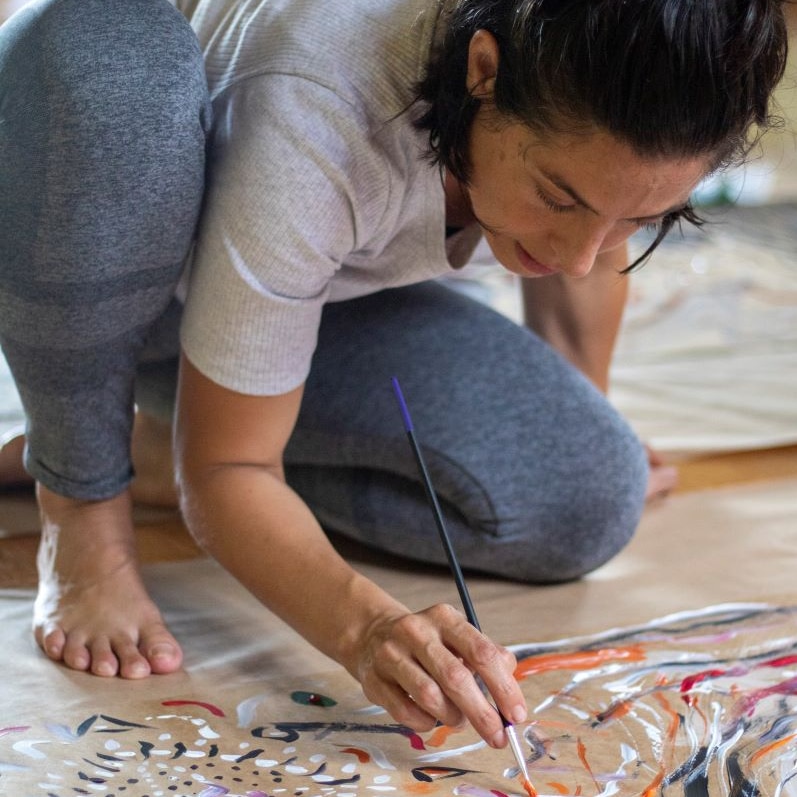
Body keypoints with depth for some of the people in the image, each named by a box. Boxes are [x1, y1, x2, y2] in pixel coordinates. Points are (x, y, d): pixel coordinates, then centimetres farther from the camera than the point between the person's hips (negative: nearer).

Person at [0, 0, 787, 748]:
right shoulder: (314, 118, -41)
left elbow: (591, 241, 0)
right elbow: (229, 472, -32)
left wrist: (586, 432, 13)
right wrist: (365, 627, -49)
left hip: (311, 287, 5)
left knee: (589, 503, -19)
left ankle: (162, 451, 1)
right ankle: (83, 506, -17)